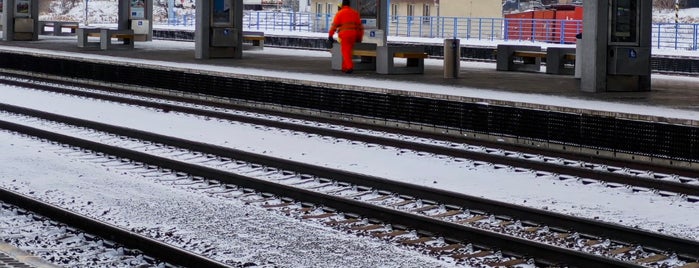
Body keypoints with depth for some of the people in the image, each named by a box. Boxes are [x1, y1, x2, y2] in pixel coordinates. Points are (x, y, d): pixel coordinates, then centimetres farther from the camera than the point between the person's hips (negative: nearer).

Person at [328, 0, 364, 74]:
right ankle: (344, 68, 15)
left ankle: (349, 67, -19)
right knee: (348, 52, 13)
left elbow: (334, 25, -7)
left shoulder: (340, 13, -1)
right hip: (353, 34, 5)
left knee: (346, 52, -5)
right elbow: (359, 25, 15)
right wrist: (359, 37, 21)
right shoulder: (355, 13, 14)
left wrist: (330, 35, -6)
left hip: (344, 34, -5)